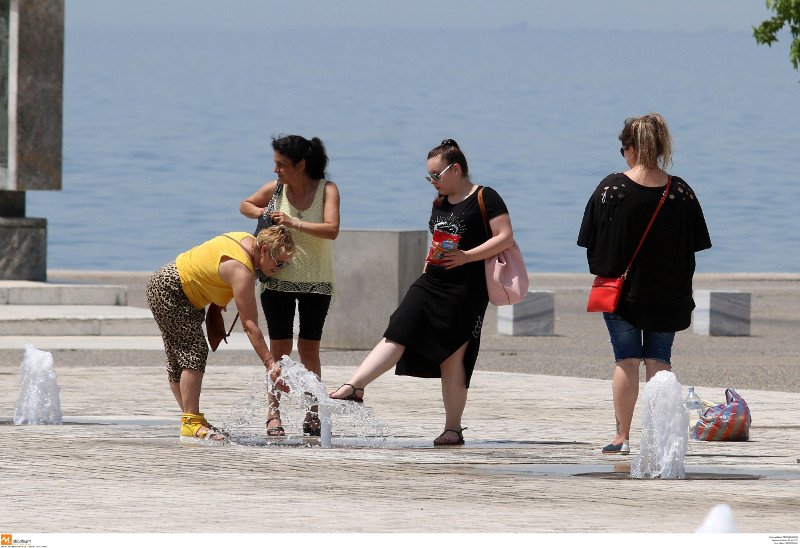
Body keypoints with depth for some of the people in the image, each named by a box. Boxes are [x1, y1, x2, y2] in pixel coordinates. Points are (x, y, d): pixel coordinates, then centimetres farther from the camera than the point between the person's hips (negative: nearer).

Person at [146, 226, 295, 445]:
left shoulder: (247, 240, 0)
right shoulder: (242, 271, -29)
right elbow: (250, 324, -31)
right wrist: (270, 364, -33)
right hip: (167, 291, -11)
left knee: (180, 358, 11)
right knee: (194, 353, -16)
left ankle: (191, 420, 15)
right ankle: (191, 425, -20)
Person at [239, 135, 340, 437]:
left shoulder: (327, 190, -10)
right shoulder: (275, 188, -1)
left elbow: (331, 229, -23)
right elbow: (245, 205, 17)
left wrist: (294, 223, -30)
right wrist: (262, 213, -5)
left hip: (316, 283, -1)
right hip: (278, 279, 1)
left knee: (309, 349, 3)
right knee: (279, 347, -2)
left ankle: (313, 413, 11)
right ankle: (274, 414, -1)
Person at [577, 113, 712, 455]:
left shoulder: (611, 189, -10)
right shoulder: (681, 193, -4)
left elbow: (593, 245, -5)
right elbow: (692, 248, 2)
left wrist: (603, 274, 11)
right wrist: (682, 294, 11)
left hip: (621, 287, -2)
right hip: (667, 296, 2)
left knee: (626, 361, 4)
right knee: (659, 361, 8)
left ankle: (622, 437, 4)